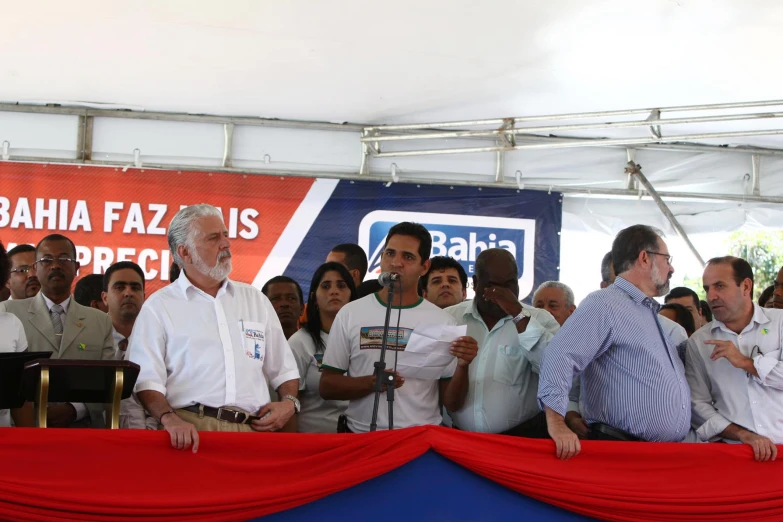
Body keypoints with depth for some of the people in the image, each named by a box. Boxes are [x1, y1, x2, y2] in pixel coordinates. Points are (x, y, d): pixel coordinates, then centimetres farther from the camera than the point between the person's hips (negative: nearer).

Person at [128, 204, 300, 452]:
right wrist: (169, 418, -19)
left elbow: (283, 369, 23)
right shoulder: (159, 306, 7)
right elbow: (146, 378, -2)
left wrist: (289, 402, 4)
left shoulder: (256, 300, 19)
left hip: (253, 431, 4)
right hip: (192, 432, -4)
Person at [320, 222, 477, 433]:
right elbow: (327, 386, 4)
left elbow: (452, 403, 3)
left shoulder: (443, 322, 3)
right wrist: (371, 383, -12)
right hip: (362, 438, 1)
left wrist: (462, 366, -14)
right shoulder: (350, 314, 4)